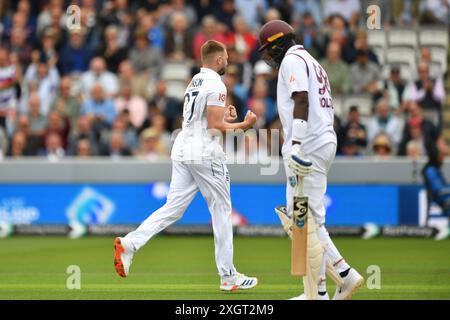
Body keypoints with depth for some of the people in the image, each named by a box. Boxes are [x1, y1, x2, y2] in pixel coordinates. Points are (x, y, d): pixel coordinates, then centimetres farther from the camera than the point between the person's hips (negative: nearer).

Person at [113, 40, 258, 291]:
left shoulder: (195, 82, 17)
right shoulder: (215, 85, -11)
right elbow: (214, 126, -16)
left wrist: (223, 118, 20)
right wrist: (244, 125, -4)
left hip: (182, 152, 8)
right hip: (204, 154, -8)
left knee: (173, 209, 3)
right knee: (222, 210, 2)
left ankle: (129, 244, -15)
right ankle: (228, 276, 6)